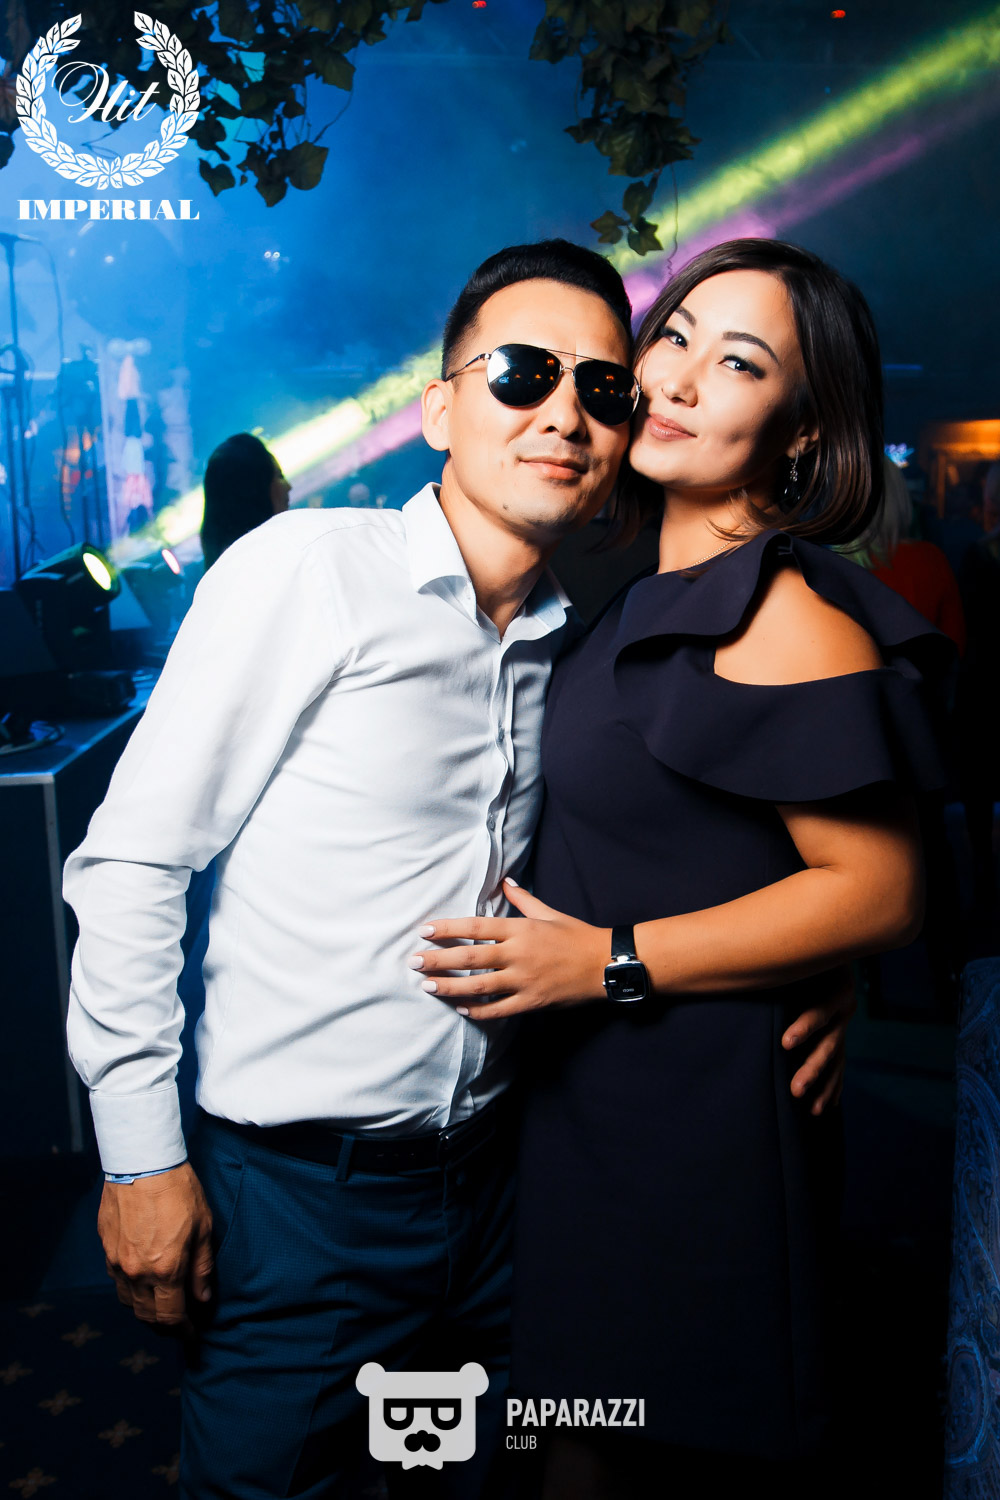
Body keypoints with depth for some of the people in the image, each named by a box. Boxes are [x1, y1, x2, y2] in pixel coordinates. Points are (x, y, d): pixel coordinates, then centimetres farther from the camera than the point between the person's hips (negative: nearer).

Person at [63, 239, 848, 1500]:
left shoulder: (578, 645, 4)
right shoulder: (309, 569, -13)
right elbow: (134, 859, -12)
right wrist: (141, 1152, -11)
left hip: (492, 1167, 6)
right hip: (296, 1185, -5)